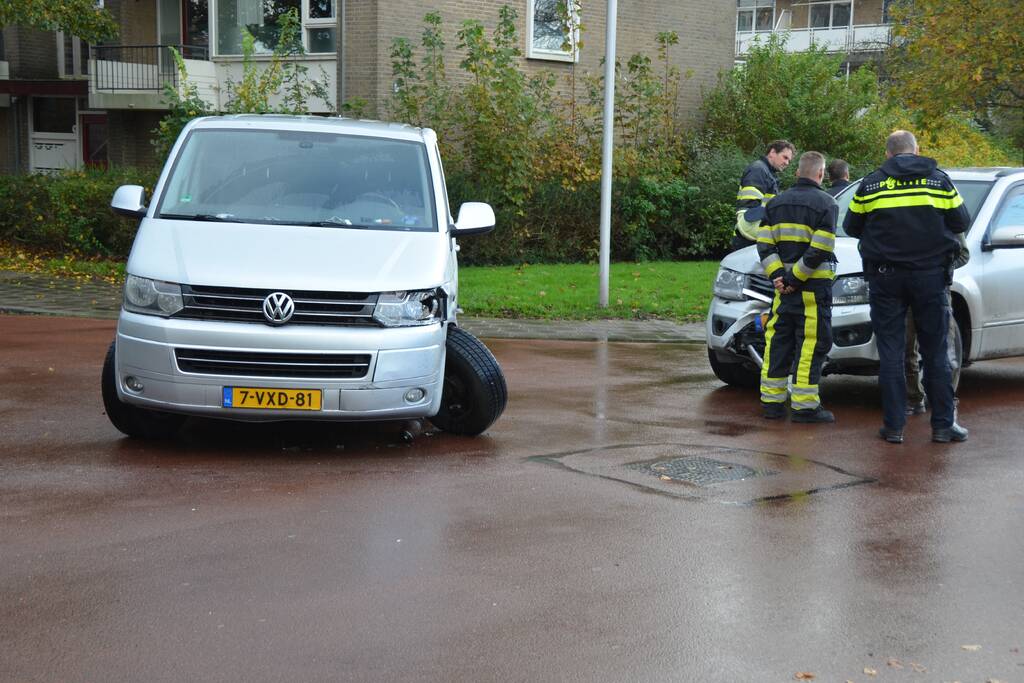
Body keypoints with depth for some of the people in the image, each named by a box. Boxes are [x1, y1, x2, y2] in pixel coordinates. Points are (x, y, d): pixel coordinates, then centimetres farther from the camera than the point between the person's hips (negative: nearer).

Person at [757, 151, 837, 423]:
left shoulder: (776, 203, 12)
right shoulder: (826, 204, -6)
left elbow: (765, 244, 3)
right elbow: (820, 250, -16)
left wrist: (778, 275, -4)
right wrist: (795, 278, -13)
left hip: (784, 286, 6)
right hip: (814, 287, -6)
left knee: (778, 341, 11)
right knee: (811, 344, -2)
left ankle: (771, 401, 13)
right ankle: (805, 406, -3)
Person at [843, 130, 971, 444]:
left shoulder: (870, 185, 2)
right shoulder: (939, 180, 1)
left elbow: (852, 227, 10)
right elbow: (961, 222, 6)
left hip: (885, 277, 0)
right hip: (930, 275, 0)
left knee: (890, 353, 4)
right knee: (935, 353, 7)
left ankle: (894, 426, 3)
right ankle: (943, 424, 9)